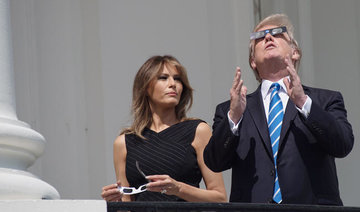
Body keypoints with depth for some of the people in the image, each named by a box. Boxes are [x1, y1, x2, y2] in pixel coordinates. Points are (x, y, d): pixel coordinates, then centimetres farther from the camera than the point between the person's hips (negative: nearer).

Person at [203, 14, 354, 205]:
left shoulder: (326, 101, 14)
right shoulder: (228, 110, 18)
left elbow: (343, 146, -2)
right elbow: (214, 163, 6)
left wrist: (304, 104, -12)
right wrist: (233, 118, -9)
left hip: (312, 206, 0)